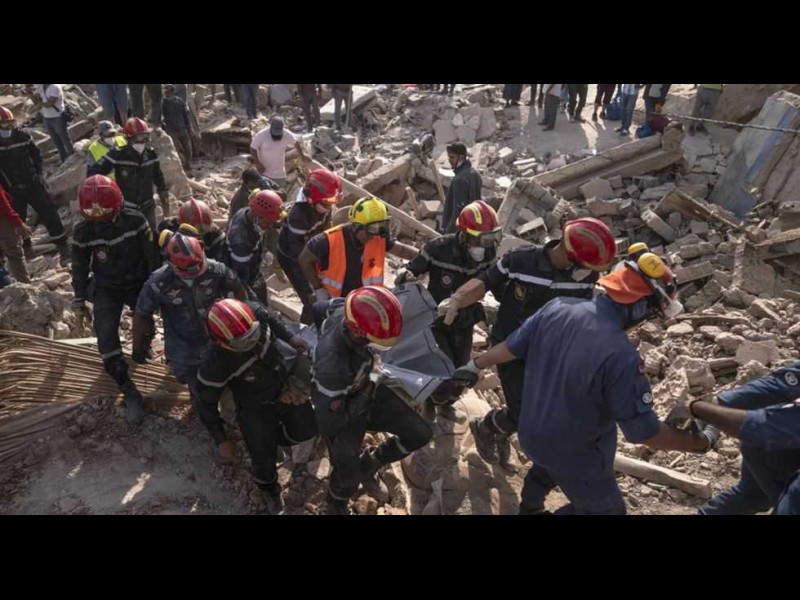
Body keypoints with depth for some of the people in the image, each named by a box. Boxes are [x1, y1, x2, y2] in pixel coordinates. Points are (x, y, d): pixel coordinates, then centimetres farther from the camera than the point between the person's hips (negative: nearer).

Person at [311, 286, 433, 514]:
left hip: (367, 391, 6)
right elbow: (331, 421, -30)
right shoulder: (332, 364, -43)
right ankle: (335, 505, 33)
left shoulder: (348, 313, -26)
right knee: (348, 478, -7)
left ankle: (368, 465, 28)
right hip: (339, 413, -6)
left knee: (420, 434, 3)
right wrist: (367, 392, -22)